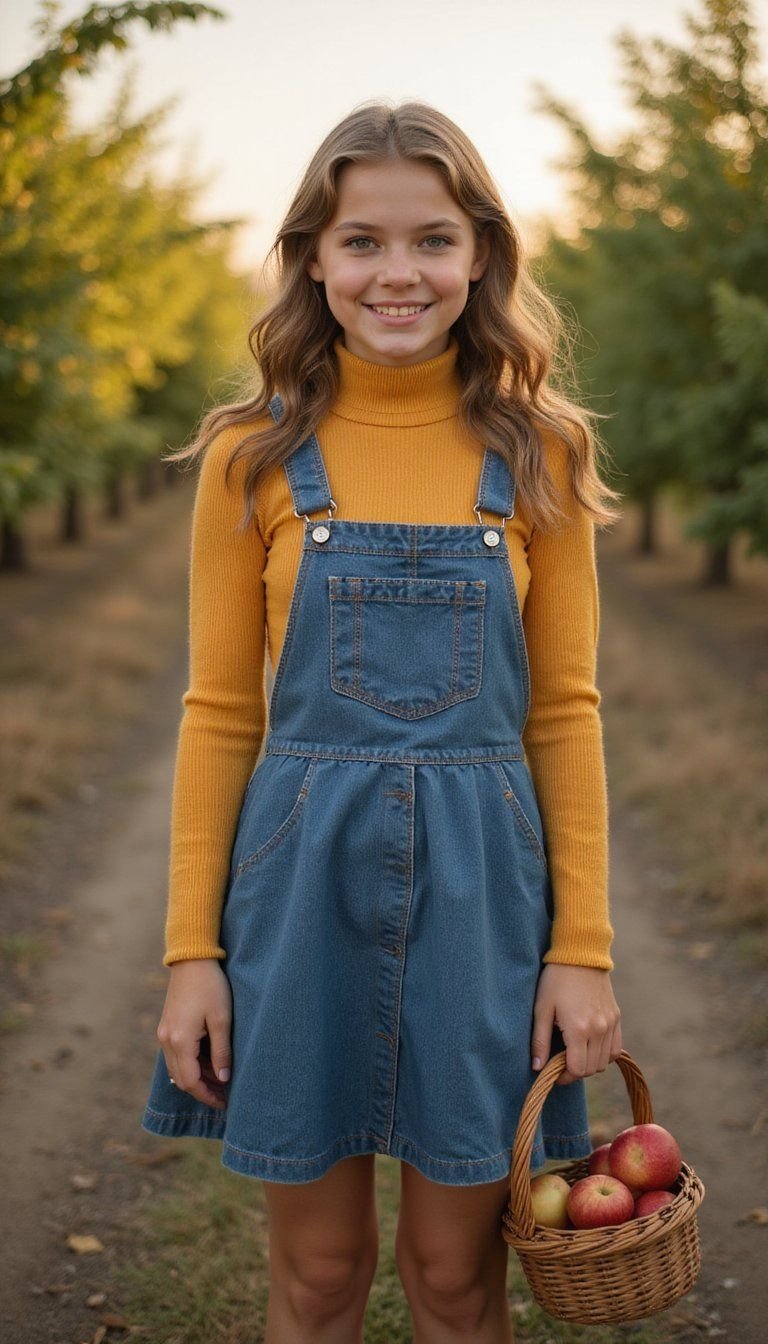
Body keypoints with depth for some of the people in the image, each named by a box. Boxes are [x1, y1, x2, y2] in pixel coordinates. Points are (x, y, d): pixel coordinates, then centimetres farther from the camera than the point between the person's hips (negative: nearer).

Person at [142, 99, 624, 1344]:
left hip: (481, 881, 0)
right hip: (302, 875, 0)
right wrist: (192, 948, -2)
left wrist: (584, 947, -2)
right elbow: (221, 711, 2)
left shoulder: (537, 454, 1)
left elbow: (565, 711, 2)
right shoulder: (254, 456, -1)